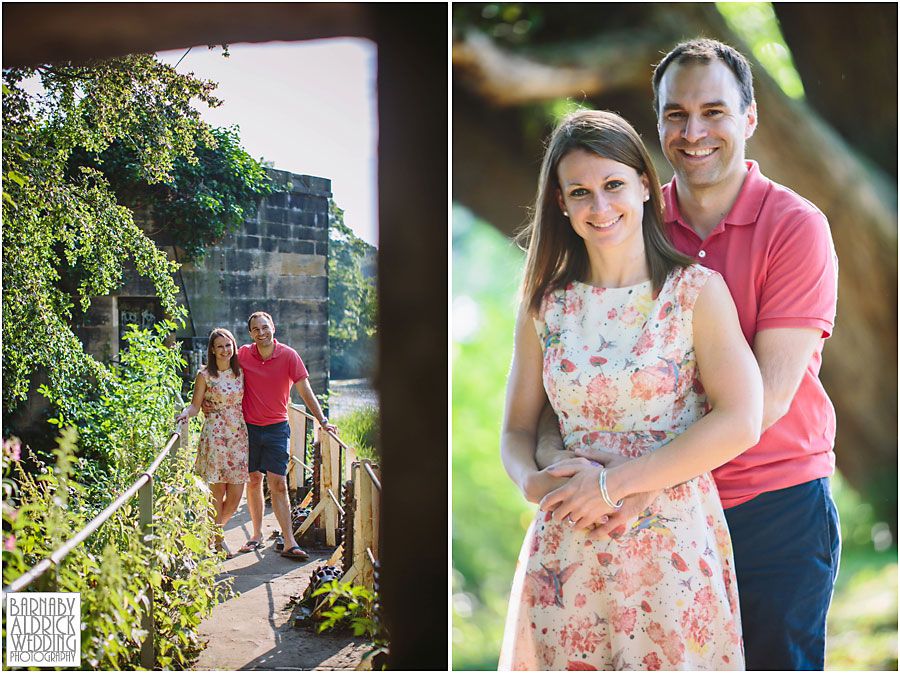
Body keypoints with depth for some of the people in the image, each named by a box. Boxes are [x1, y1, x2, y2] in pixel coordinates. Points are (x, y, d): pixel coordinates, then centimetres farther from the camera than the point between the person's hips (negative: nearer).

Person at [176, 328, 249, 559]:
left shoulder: (240, 373, 11)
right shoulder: (205, 375, 0)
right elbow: (195, 405, -2)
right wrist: (185, 413, -21)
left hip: (239, 436, 4)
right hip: (215, 436, -4)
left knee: (235, 496, 3)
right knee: (217, 492, -2)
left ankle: (215, 529, 27)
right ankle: (217, 540, 12)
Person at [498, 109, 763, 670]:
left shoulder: (698, 291, -3)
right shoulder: (545, 304, 7)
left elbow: (740, 423, -12)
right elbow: (517, 430, 10)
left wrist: (614, 484, -14)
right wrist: (534, 482, -13)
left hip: (674, 545, -2)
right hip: (566, 550, 3)